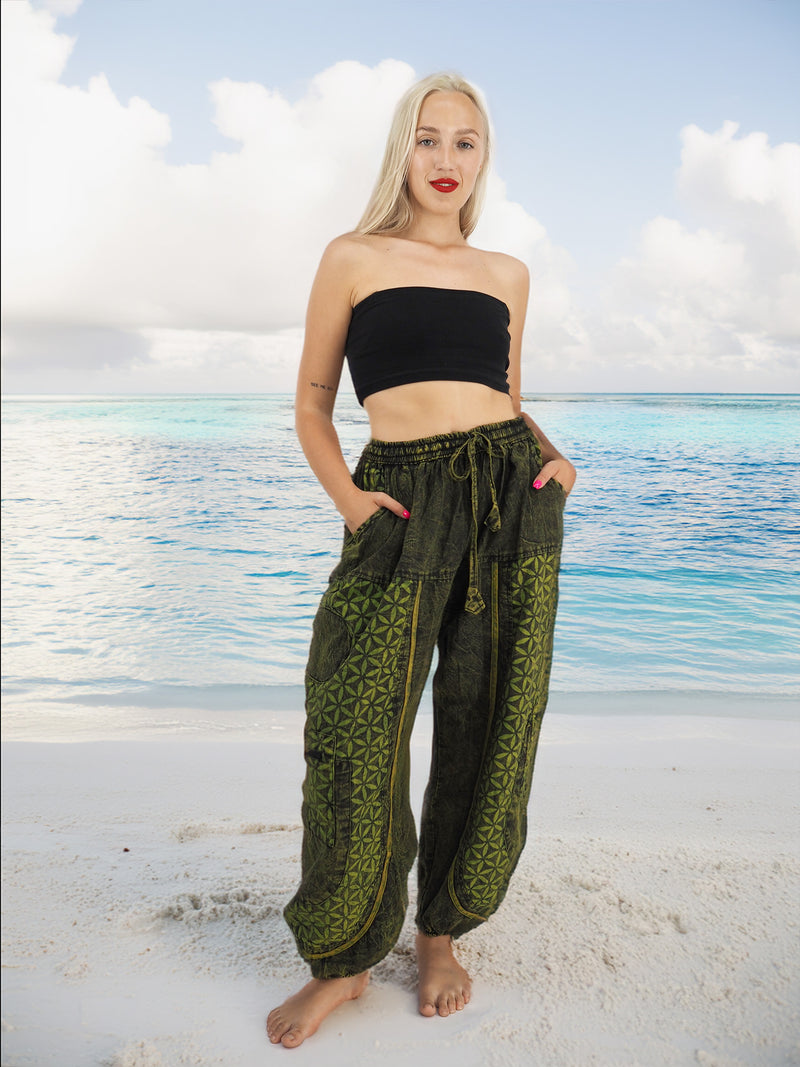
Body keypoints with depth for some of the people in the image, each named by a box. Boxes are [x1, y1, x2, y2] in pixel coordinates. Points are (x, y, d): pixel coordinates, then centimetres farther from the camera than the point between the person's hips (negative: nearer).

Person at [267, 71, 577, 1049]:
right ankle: (344, 959, 15)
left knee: (487, 726, 4)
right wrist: (346, 498, -7)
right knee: (355, 731, -7)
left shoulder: (506, 274, 16)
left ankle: (441, 933, 25)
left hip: (511, 497, 3)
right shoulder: (353, 259, 8)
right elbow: (312, 401, 8)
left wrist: (549, 454, 4)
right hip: (403, 502, -3)